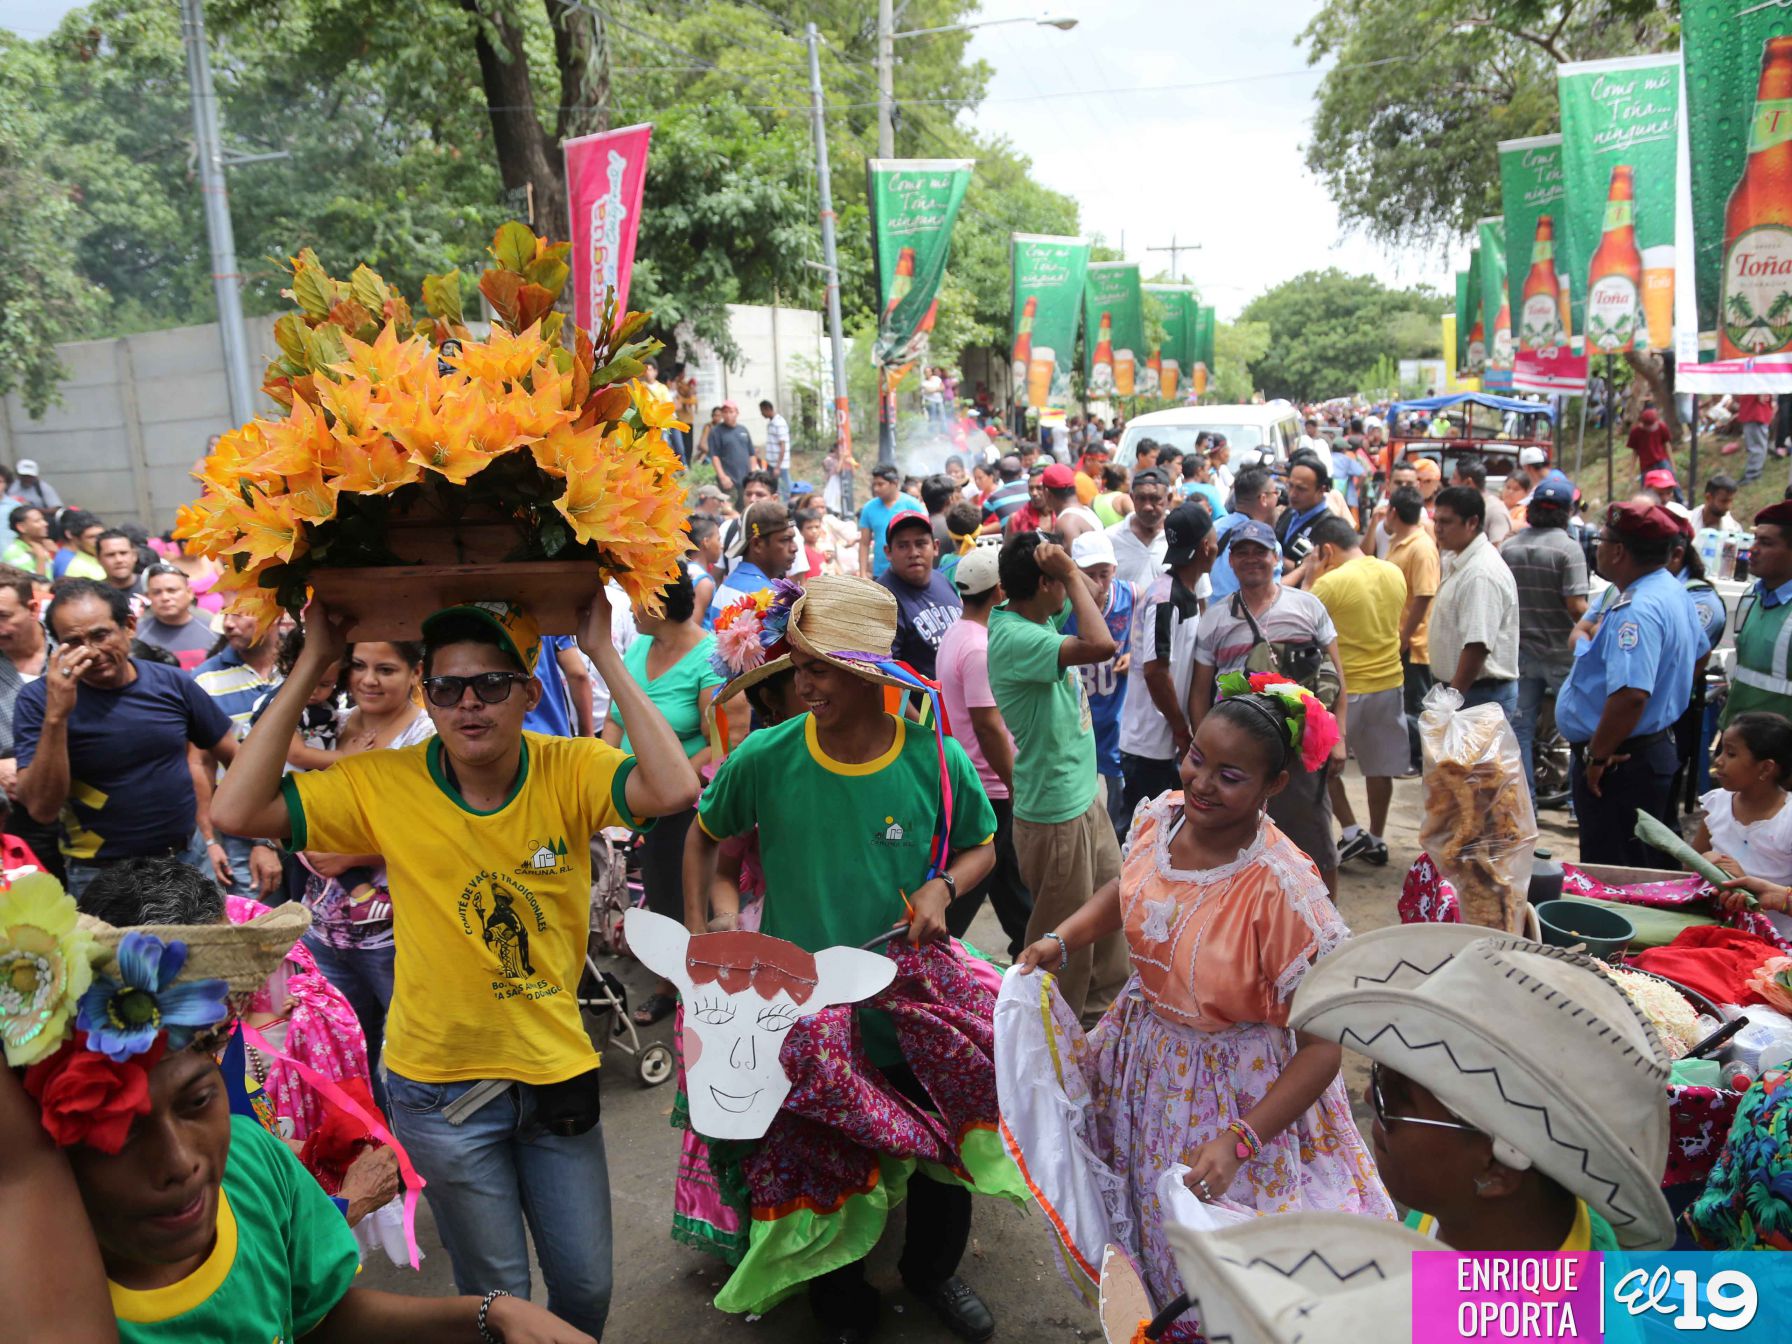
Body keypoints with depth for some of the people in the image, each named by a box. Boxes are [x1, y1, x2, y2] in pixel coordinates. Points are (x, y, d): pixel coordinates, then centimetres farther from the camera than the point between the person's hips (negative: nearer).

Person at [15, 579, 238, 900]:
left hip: (191, 858, 3)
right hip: (102, 876, -3)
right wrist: (56, 715, -27)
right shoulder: (38, 700, -11)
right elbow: (42, 810, -18)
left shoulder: (172, 683, -4)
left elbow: (236, 758, 4)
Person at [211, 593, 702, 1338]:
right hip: (441, 1083, -1)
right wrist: (309, 665, -20)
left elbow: (673, 789, -32)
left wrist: (604, 654, -29)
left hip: (556, 1071, 1)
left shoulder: (570, 771, -14)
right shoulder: (383, 785, -12)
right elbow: (237, 811, -19)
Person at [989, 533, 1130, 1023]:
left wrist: (1066, 563, -4)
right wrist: (1068, 570, -26)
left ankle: (1103, 1005, 44)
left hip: (1084, 793, 10)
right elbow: (1100, 645, -38)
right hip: (1053, 808, -10)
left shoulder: (1039, 616, 2)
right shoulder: (1014, 637, -27)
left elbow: (1092, 596, 17)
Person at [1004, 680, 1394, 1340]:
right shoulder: (1161, 816, -13)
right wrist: (1059, 940, -5)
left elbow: (1322, 1046, -26)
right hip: (1144, 1051, 6)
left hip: (1236, 1086, -6)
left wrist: (1238, 1142, -31)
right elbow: (1124, 889, 10)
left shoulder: (1281, 891, -31)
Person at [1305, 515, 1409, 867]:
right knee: (1379, 765, 15)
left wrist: (1311, 577, -2)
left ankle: (1352, 833, 8)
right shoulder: (1394, 573, 2)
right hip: (1390, 682, 6)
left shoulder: (1330, 583, -19)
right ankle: (1377, 840, 24)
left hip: (1345, 689, -6)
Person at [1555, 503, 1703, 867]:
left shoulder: (1636, 611, -26)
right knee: (1644, 868, 22)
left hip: (1621, 765, -11)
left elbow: (1631, 695, -36)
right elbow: (1698, 653, 27)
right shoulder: (1672, 590, 9)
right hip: (1658, 749, 11)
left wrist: (1598, 756, -25)